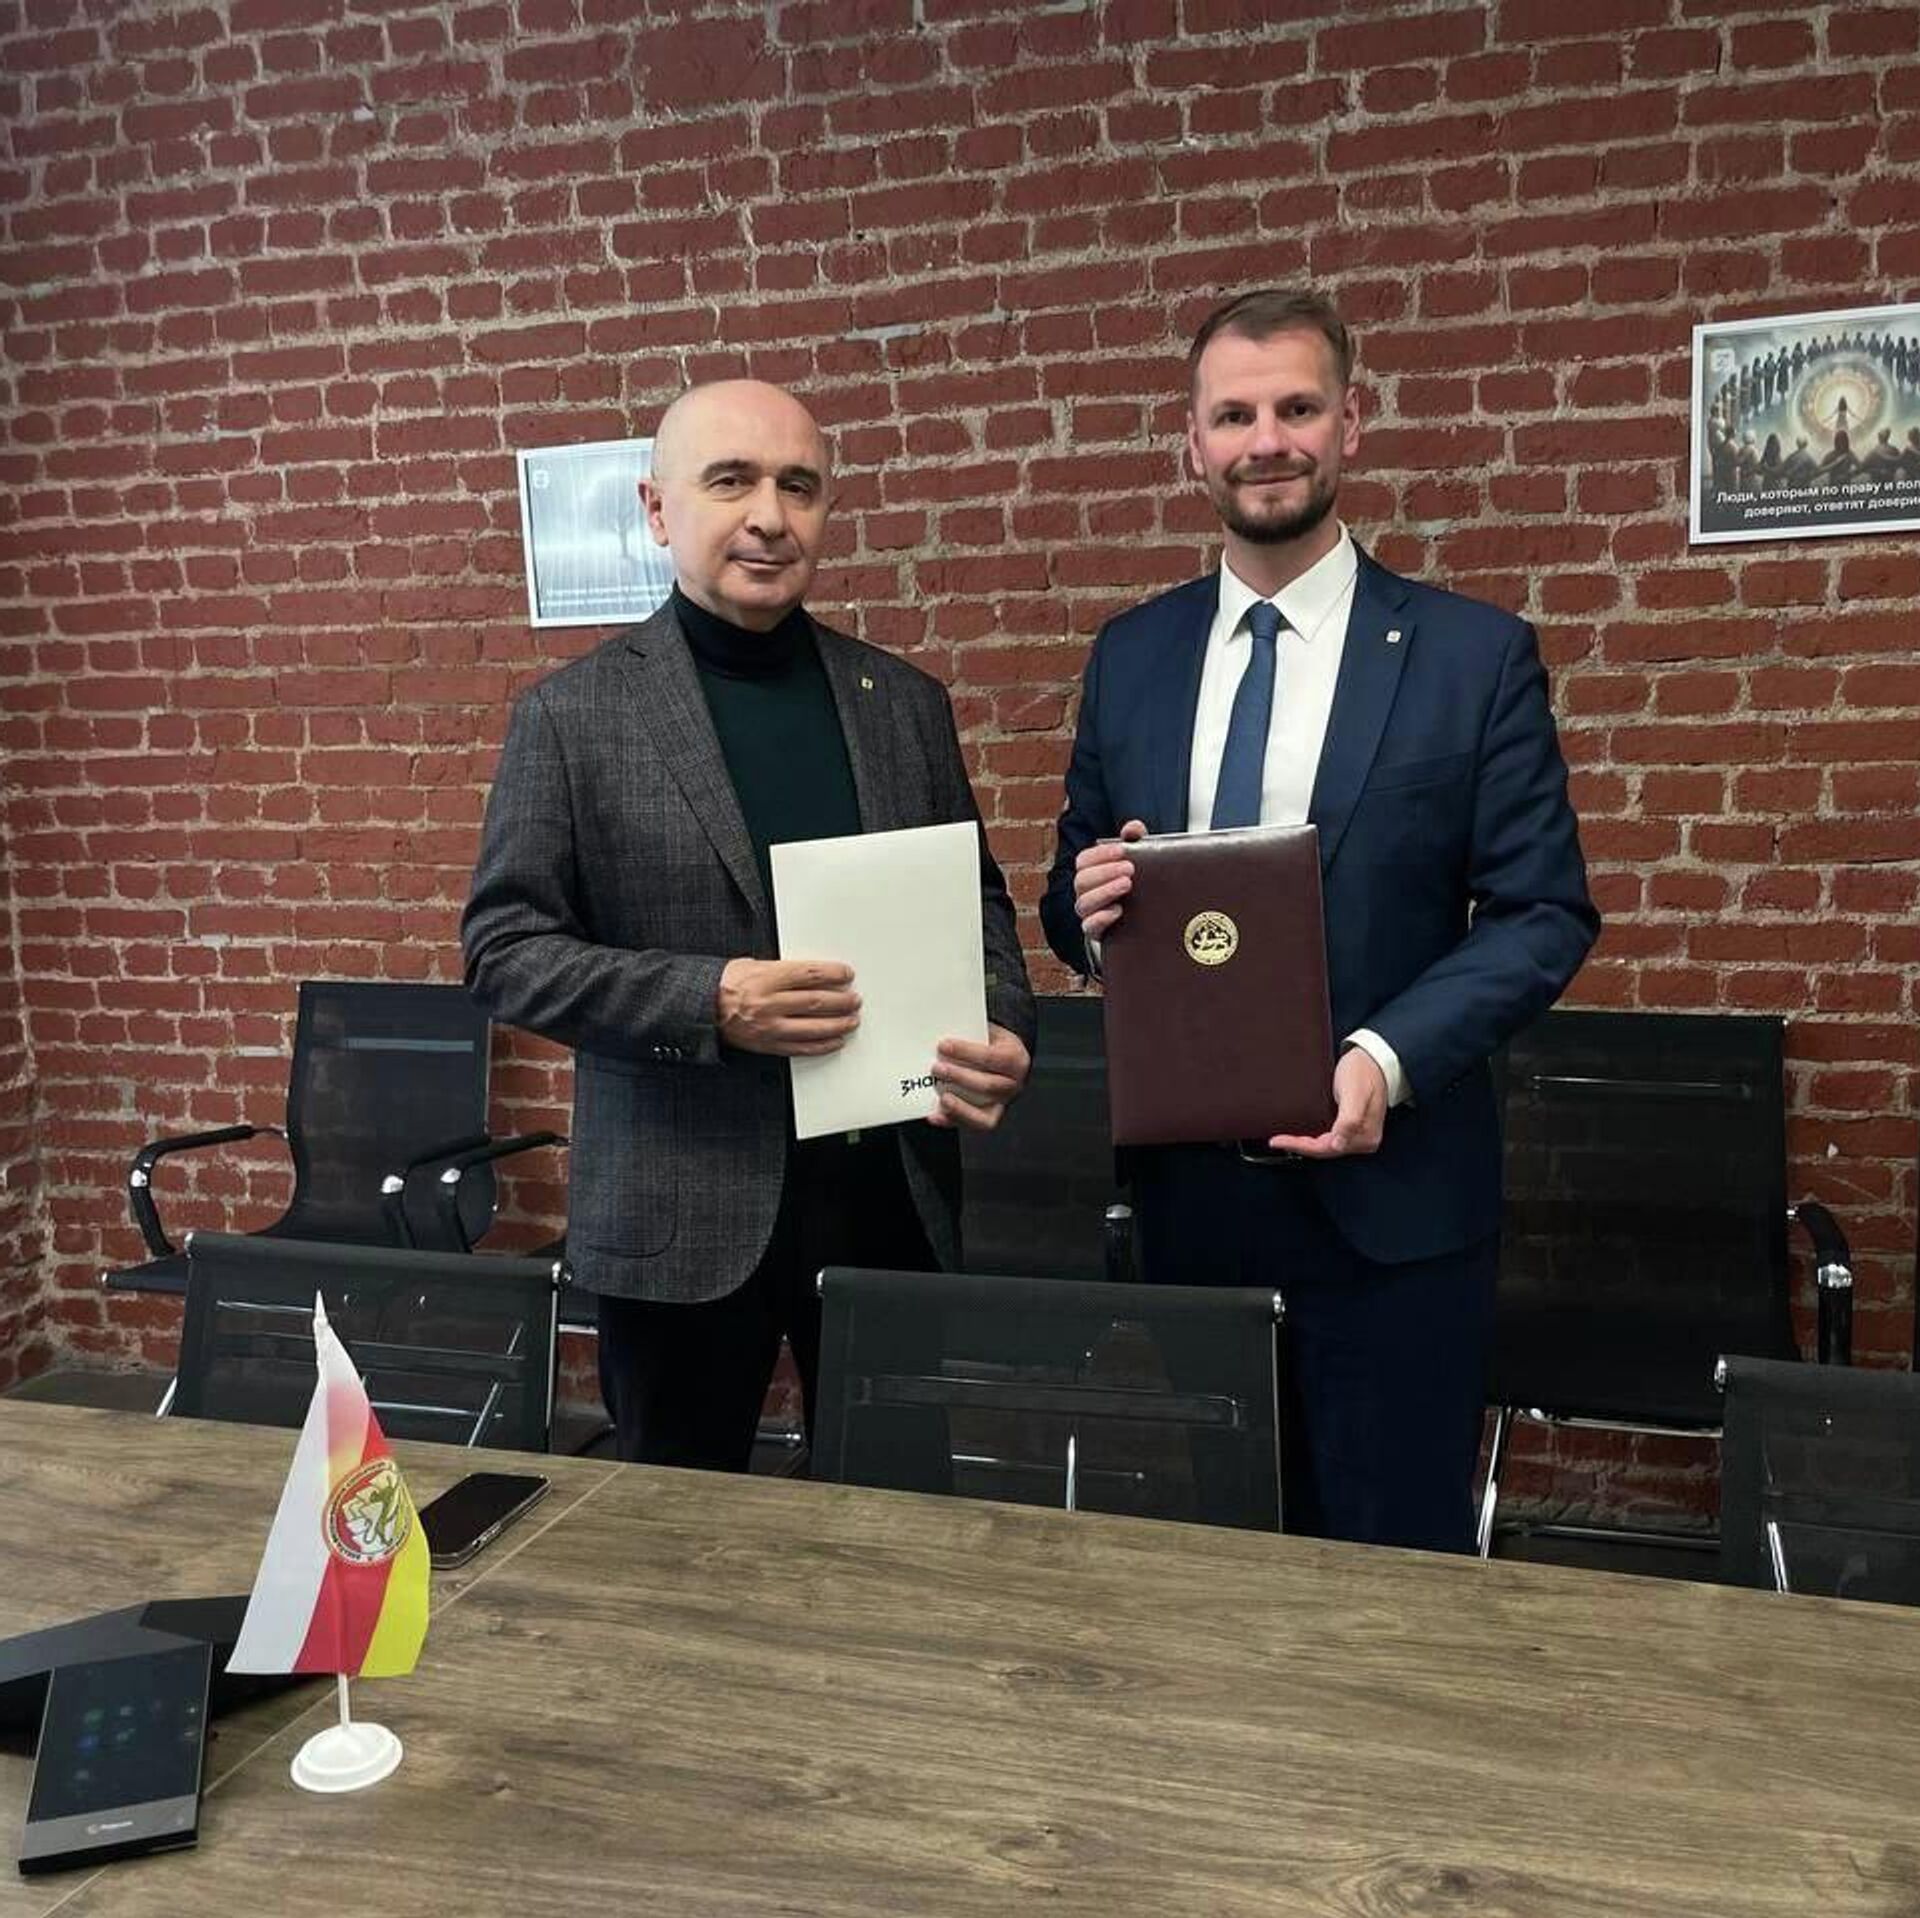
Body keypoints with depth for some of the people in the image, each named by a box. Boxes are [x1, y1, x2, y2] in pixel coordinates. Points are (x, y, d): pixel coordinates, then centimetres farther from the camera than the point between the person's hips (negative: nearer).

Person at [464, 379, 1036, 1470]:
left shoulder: (906, 702, 7)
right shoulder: (574, 715, -3)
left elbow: (976, 901, 12)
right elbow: (504, 947, -6)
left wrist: (1003, 1030, -8)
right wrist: (707, 1001, -20)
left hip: (891, 1190, 3)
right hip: (682, 1210, -2)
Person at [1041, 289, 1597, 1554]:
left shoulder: (1475, 654, -4)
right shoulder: (1131, 656, 7)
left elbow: (1547, 912, -6)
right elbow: (1073, 903, 12)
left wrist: (1388, 1059, -20)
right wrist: (1091, 909, -12)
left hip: (1388, 1187, -3)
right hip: (1184, 1183, 3)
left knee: (1394, 1563, 9)